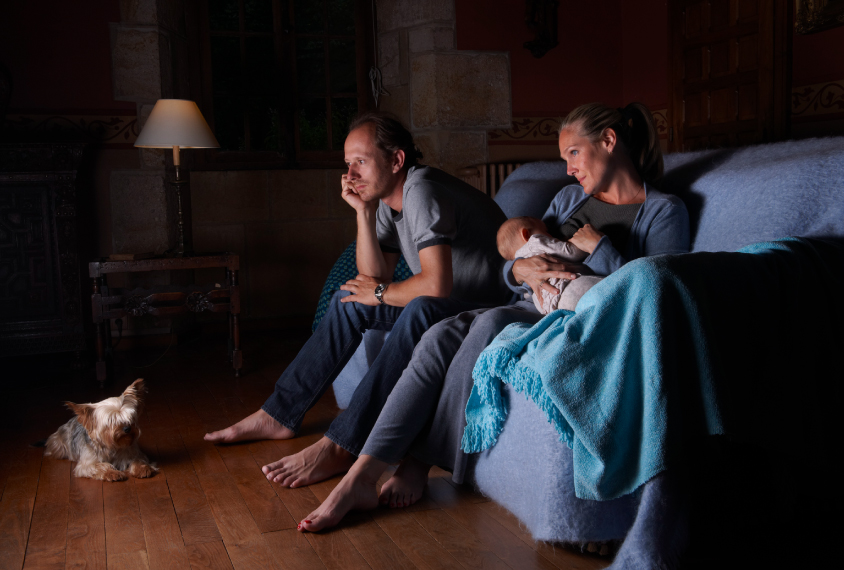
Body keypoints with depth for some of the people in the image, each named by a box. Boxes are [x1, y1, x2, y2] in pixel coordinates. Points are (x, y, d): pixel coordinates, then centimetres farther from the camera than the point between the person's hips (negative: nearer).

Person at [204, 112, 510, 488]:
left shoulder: (420, 190, -23)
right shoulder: (386, 200, 6)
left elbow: (437, 284, -33)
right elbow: (374, 277, 3)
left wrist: (380, 294, -15)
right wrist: (363, 212, -6)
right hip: (443, 303, 10)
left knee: (421, 311, -38)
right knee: (350, 299, 7)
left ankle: (340, 446, -37)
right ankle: (279, 415, 9)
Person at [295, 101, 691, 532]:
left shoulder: (664, 211, 3)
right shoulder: (569, 198, 22)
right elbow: (511, 270, 15)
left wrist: (597, 245, -11)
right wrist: (522, 269, -9)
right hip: (536, 308, 6)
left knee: (492, 323, -34)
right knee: (442, 335, -24)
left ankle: (420, 463, -21)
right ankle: (360, 478, -28)